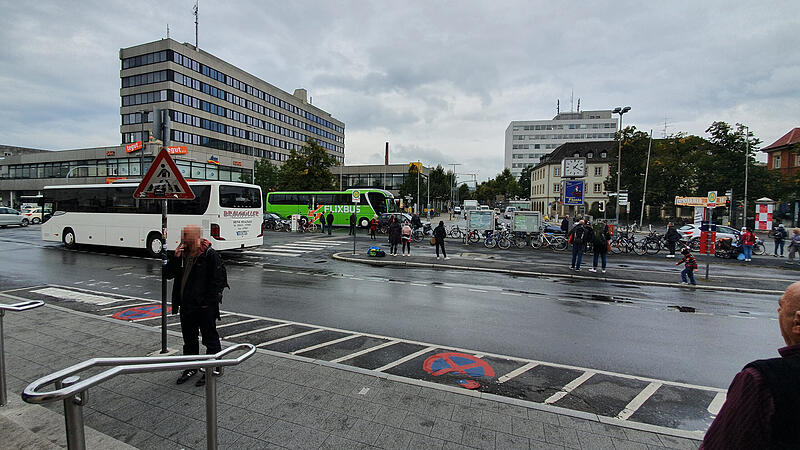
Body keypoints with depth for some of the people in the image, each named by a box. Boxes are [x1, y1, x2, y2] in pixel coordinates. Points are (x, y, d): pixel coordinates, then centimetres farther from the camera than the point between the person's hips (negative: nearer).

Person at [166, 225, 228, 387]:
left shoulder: (210, 255, -13)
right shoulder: (182, 254, 8)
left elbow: (218, 279, -15)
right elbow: (168, 274, 8)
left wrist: (208, 302, -16)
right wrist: (175, 258, -9)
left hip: (205, 307, -7)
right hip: (186, 306, 7)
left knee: (210, 338, 5)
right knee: (189, 339, 19)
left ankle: (214, 368, 18)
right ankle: (191, 367, 35)